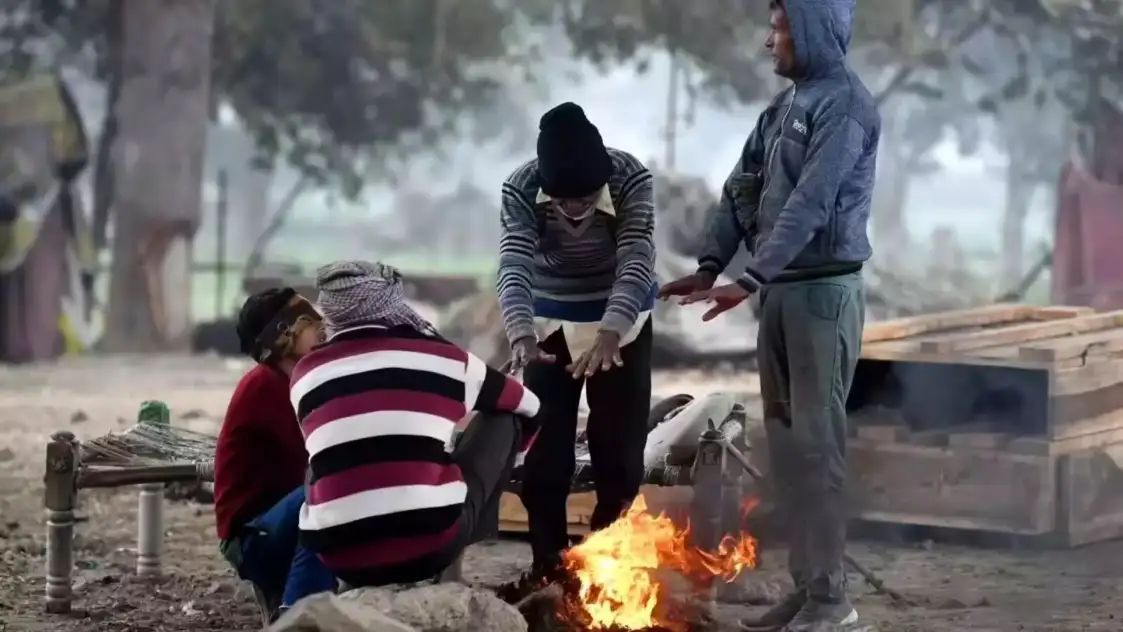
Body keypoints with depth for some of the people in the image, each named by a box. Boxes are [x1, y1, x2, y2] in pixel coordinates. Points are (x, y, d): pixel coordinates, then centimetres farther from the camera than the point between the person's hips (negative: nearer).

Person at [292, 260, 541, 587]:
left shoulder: (306, 373, 11)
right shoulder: (439, 356, 7)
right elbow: (529, 408, 25)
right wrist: (501, 453, 47)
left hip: (342, 559, 3)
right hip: (431, 545, -2)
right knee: (503, 419, 19)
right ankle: (457, 558, 23)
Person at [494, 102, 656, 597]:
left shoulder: (631, 179, -27)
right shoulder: (520, 190, -25)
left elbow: (637, 262, -35)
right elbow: (515, 269, -35)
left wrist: (609, 333, -51)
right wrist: (521, 335, -54)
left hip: (622, 324, -1)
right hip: (550, 326, 1)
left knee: (618, 446, 0)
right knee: (544, 447, -1)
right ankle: (548, 566, 9)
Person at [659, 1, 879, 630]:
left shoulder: (844, 104, -13)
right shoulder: (784, 106, 15)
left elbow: (809, 204, -21)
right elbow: (742, 191, 13)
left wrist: (749, 281, -26)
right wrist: (710, 267, 1)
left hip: (824, 290, -9)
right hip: (781, 291, 9)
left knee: (817, 441, -7)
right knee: (787, 440, 10)